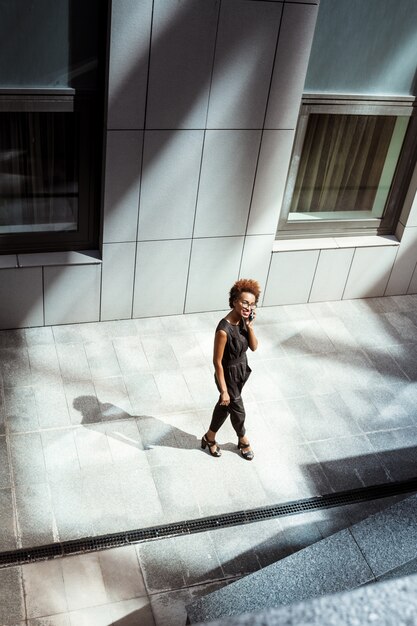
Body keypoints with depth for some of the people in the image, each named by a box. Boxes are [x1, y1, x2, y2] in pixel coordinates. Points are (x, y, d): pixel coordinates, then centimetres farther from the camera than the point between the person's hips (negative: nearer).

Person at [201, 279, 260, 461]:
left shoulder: (243, 320, -9)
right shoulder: (224, 329, -32)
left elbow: (254, 347, -5)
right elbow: (217, 361, -25)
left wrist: (250, 326, -22)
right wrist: (224, 390, -20)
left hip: (241, 369, 8)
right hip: (228, 374, -8)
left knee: (225, 405, 25)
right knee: (238, 410, 14)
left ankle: (210, 437, 47)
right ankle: (243, 440, 43)